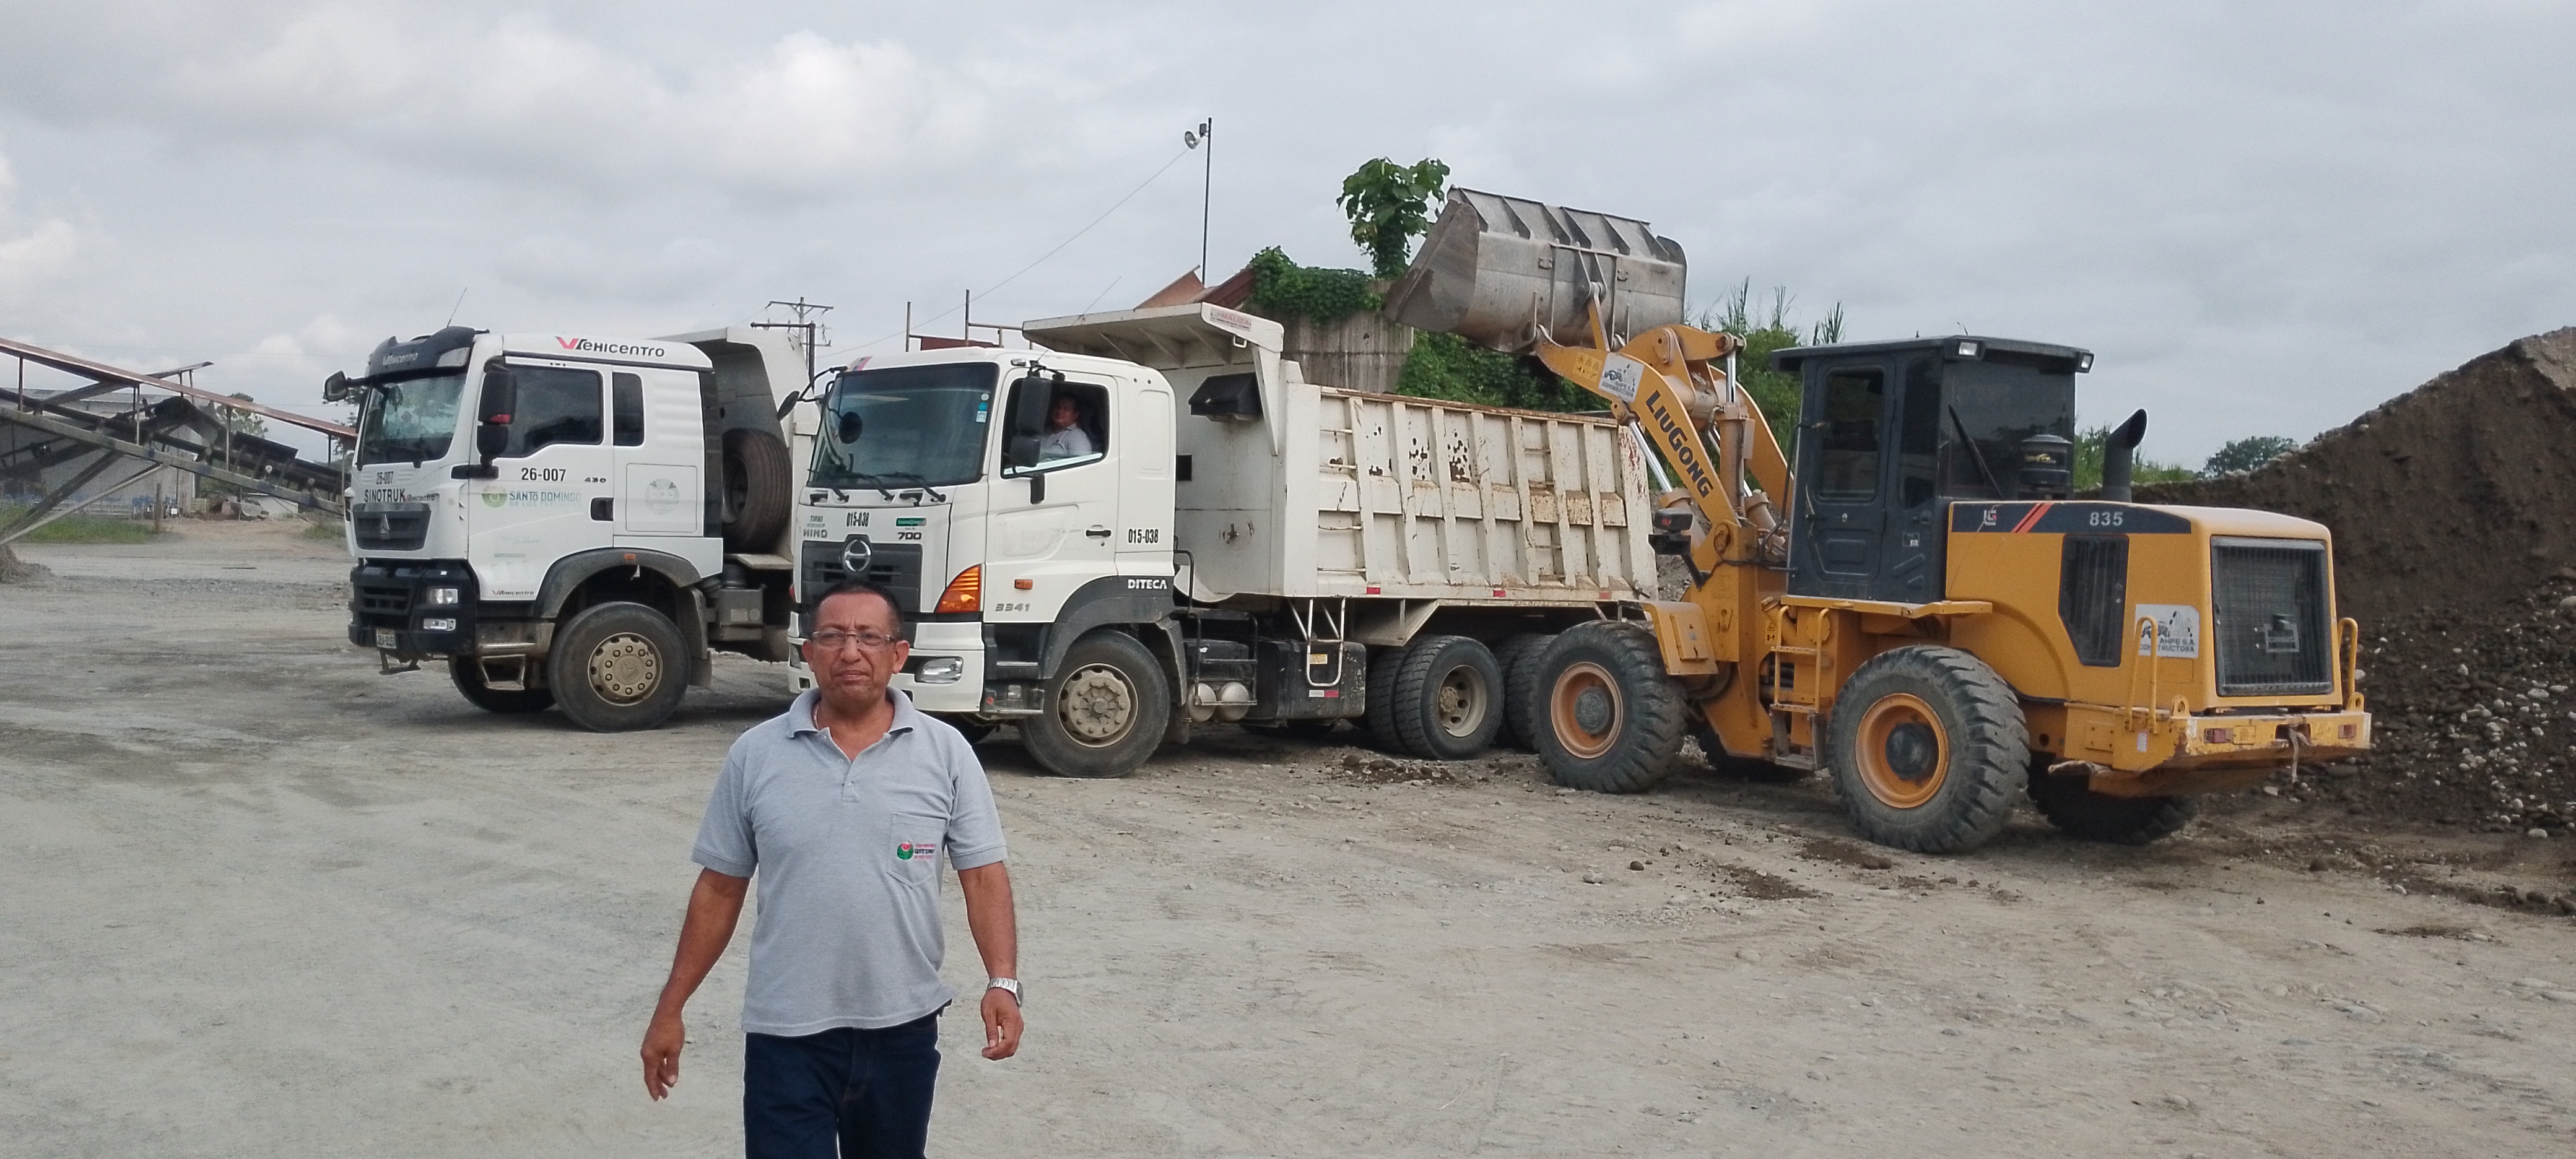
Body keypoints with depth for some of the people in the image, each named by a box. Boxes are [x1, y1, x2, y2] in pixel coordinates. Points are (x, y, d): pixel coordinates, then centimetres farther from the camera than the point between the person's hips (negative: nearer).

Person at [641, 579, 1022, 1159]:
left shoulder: (946, 752, -4)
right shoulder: (756, 754, -3)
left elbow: (983, 876, -4)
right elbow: (719, 890, 4)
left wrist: (1003, 982, -18)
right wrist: (671, 1008, 4)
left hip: (903, 1028, 1)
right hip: (786, 1033, -1)